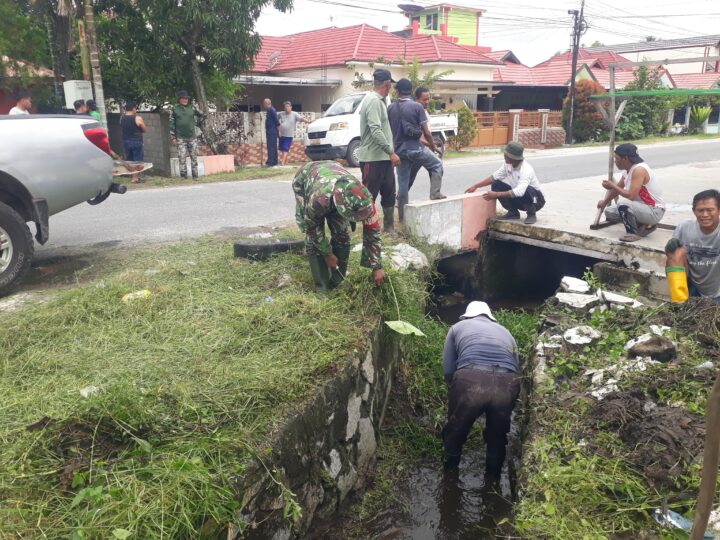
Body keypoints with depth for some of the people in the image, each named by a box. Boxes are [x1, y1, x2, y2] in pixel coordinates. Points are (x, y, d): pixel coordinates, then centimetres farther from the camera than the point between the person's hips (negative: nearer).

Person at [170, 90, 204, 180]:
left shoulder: (192, 108, 5)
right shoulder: (175, 109, 0)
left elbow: (200, 115, 23)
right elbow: (172, 123, -1)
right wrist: (172, 137, -4)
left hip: (192, 137, 2)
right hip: (180, 138, -2)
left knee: (194, 157, 4)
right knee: (182, 157, -6)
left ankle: (195, 176, 11)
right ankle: (183, 175, -2)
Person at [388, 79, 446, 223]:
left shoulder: (391, 108, 4)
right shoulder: (417, 107, -7)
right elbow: (426, 132, -7)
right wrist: (433, 147, 8)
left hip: (399, 149, 4)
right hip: (414, 148, -4)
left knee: (403, 183, 11)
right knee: (437, 165, 19)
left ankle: (402, 216, 15)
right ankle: (435, 193, 8)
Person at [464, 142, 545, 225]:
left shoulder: (526, 170, -32)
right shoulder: (508, 165, -9)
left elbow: (519, 192, -44)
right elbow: (494, 177, 3)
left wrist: (496, 194, -45)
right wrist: (476, 186, -4)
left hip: (535, 199, -7)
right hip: (518, 198, 7)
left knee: (526, 190, -41)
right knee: (496, 184, -10)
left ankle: (531, 214, -12)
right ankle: (513, 212, 2)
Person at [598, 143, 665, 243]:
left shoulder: (639, 170, -24)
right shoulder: (627, 170, 4)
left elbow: (631, 196, -32)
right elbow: (618, 188, 21)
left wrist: (612, 186, -20)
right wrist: (605, 202, 14)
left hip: (655, 211, -10)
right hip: (642, 208, 10)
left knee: (623, 206, -34)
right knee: (609, 212, 13)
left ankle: (633, 233, -10)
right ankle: (644, 225, 10)